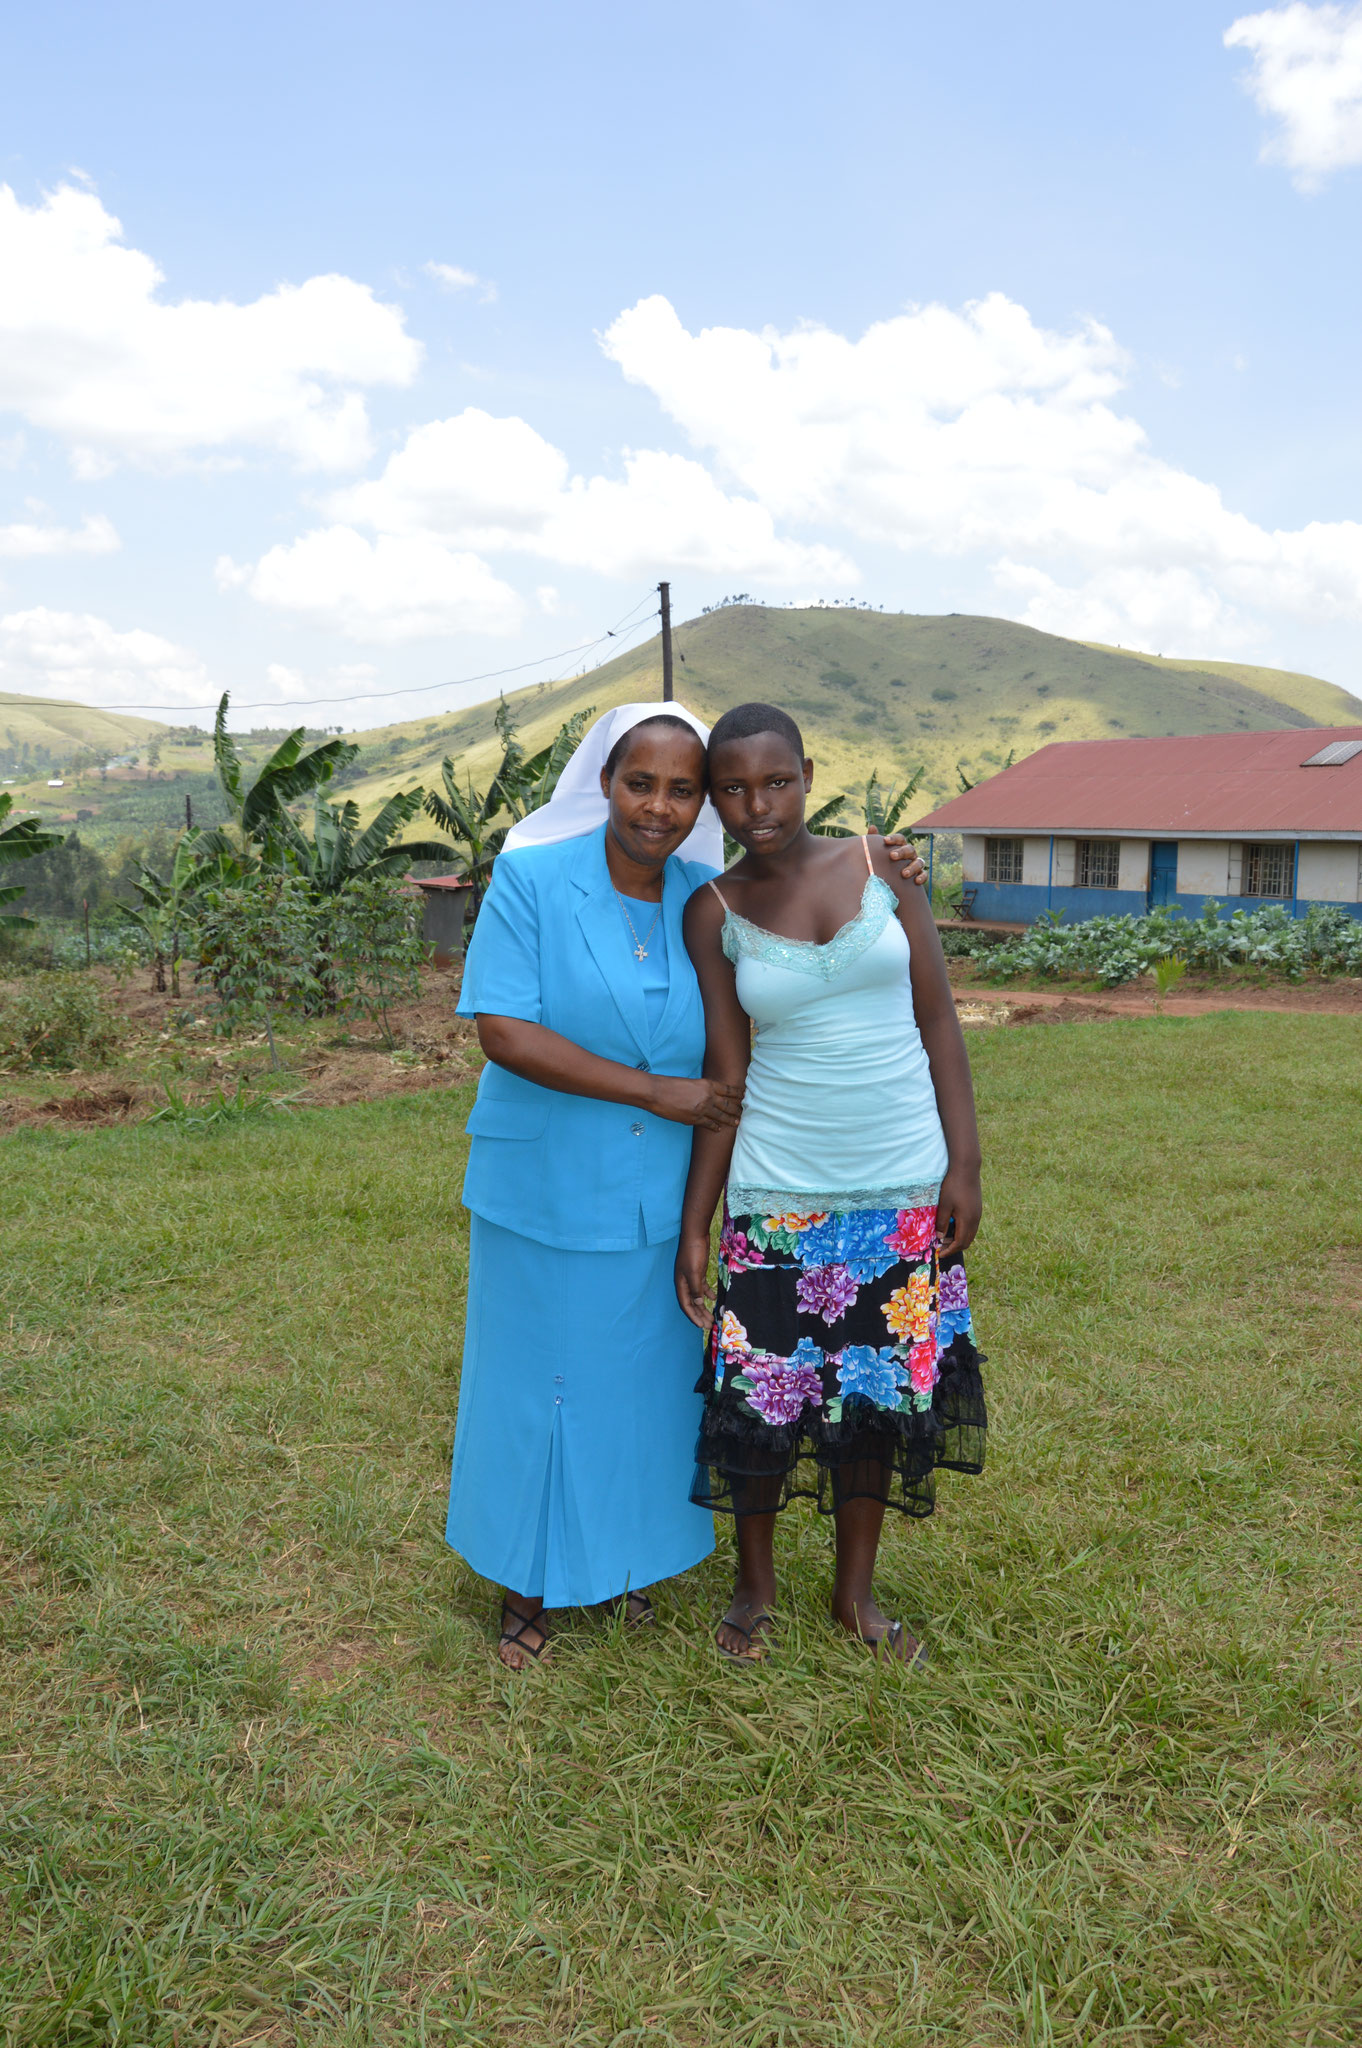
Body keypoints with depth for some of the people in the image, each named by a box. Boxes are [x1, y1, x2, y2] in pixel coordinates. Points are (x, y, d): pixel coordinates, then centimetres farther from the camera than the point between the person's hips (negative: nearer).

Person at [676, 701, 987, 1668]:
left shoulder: (881, 865, -1)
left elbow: (938, 1019, 1)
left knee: (883, 1394, 11)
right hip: (780, 1193, -1)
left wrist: (964, 1162, -3)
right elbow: (725, 1078, -2)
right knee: (762, 1399, 5)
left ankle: (857, 1589, 33)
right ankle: (756, 1586, 31)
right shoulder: (714, 914, -3)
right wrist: (693, 1226, -5)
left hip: (905, 1188, 1)